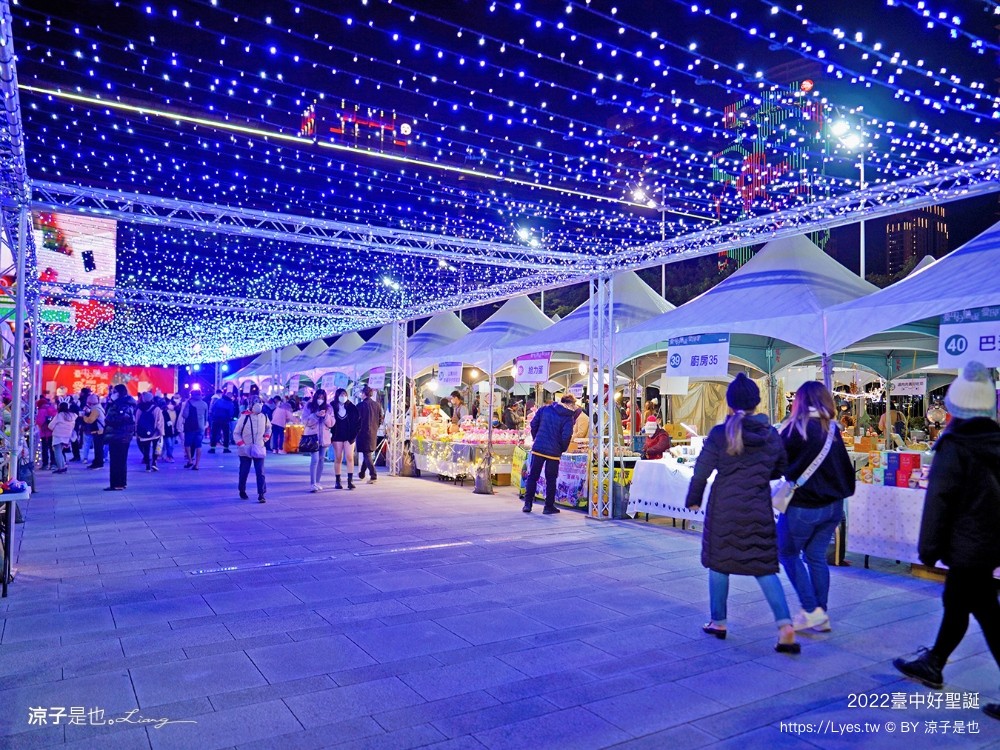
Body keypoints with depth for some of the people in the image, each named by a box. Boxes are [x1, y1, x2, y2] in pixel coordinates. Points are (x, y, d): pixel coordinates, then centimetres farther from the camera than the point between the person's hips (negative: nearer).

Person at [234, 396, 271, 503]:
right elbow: (236, 433, -6)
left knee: (260, 472, -6)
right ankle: (242, 491, 30)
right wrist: (242, 445, -16)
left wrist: (266, 437, 6)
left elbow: (268, 428, 22)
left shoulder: (264, 417, 0)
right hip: (245, 450, -2)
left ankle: (261, 494, -4)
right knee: (244, 472, 9)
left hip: (259, 449, 2)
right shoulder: (244, 417, -12)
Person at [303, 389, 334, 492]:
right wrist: (316, 415, -18)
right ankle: (312, 484, -15)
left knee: (321, 460, 9)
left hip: (324, 437, 4)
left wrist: (325, 416, -15)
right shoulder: (309, 406, 1)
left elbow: (331, 423, 3)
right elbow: (305, 421, -6)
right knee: (314, 459, -14)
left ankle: (317, 482, 19)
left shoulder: (328, 407, 6)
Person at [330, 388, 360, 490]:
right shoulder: (332, 407, 0)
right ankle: (338, 481, 11)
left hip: (349, 436, 0)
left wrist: (354, 434, -4)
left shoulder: (352, 407, 0)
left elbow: (358, 421, 2)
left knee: (349, 458, -8)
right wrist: (332, 434, -5)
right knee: (338, 459, 3)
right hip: (337, 437, 0)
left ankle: (350, 481, -7)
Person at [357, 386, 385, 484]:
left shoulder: (360, 405, -12)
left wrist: (356, 431, 6)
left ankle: (373, 475, -15)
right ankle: (362, 474, 31)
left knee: (366, 454, -3)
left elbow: (357, 420, -9)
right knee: (368, 453, 18)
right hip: (373, 433, 6)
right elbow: (380, 419, 7)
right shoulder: (377, 405, 3)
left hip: (363, 432, -5)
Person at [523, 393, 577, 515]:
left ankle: (528, 503, 9)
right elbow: (566, 436, -14)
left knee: (532, 476, 11)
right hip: (554, 452, -2)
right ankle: (549, 506, 14)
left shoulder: (545, 408, 3)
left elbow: (534, 424, 3)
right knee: (551, 479, 10)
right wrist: (563, 449, 4)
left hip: (538, 448, 2)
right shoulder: (569, 417, -6)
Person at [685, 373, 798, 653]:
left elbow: (701, 471, -7)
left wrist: (693, 499, 8)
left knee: (719, 563, 13)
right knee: (764, 567, 9)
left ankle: (718, 622, 23)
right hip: (759, 511, 3)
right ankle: (785, 626, -3)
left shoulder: (720, 433, -11)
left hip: (723, 509, -2)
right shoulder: (771, 434, -1)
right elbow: (779, 469, 11)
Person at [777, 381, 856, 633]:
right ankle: (821, 616, 19)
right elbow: (846, 469, 11)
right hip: (832, 506, 6)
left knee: (787, 553, 12)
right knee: (816, 556, 16)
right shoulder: (833, 429, 3)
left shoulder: (796, 428, -14)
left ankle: (811, 611, 6)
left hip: (803, 506, -6)